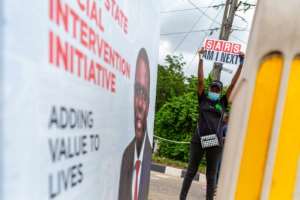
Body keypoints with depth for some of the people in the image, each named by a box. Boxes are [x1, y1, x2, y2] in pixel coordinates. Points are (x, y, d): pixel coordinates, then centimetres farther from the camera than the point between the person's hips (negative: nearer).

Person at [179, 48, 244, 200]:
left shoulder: (223, 102, 11)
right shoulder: (203, 99, 7)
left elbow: (233, 84, 8)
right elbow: (200, 80, 2)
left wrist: (241, 63, 8)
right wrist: (201, 59, 0)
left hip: (215, 142, 1)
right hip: (198, 139, -1)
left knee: (211, 175, 10)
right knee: (191, 171, 8)